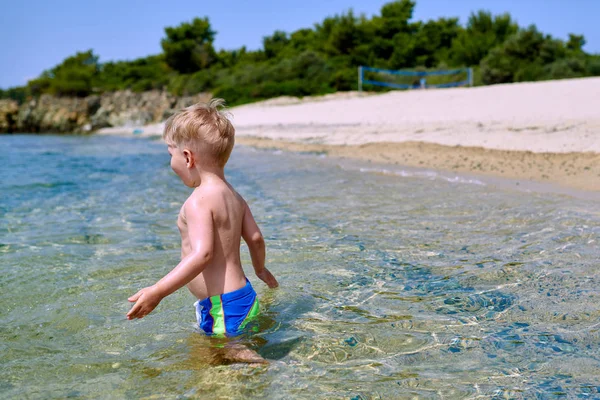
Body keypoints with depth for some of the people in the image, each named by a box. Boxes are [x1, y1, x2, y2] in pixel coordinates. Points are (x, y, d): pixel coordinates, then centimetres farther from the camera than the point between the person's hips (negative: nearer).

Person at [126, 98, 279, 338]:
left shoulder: (198, 201, -17)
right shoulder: (233, 196, 10)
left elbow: (202, 254, -28)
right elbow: (255, 239, 16)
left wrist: (157, 291, -28)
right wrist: (260, 270, 35)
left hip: (222, 307, -9)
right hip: (244, 295, 9)